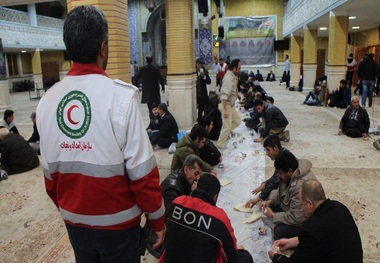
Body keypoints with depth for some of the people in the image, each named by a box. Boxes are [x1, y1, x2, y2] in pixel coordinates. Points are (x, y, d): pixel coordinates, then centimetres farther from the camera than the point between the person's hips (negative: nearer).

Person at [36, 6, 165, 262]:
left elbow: (50, 171, 3)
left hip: (74, 221, 5)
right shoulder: (120, 95, -20)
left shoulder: (47, 100, -5)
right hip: (117, 222, -4)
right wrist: (157, 219, -5)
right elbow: (141, 171, -19)